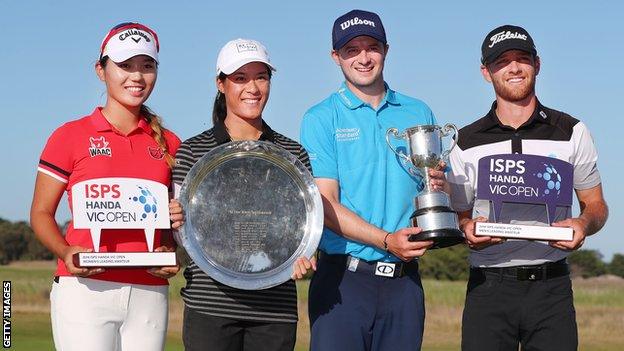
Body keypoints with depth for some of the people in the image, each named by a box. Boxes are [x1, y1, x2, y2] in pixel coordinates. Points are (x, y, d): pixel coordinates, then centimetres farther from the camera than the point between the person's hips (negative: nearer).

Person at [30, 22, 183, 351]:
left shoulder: (168, 143, 14)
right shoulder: (71, 135, 4)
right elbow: (41, 213, 6)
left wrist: (172, 253, 1)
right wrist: (66, 253, -13)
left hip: (149, 293, 3)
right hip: (84, 288, -3)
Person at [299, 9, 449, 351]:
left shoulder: (419, 114, 12)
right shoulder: (321, 118, 2)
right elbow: (325, 206, -6)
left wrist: (439, 187, -7)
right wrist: (386, 241, -19)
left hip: (404, 281, 3)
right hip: (343, 280, -3)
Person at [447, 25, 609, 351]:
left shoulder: (571, 132, 8)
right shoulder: (466, 143, 8)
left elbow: (595, 205, 13)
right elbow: (458, 216, 13)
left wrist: (583, 223, -10)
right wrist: (468, 229, -11)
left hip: (551, 285, 0)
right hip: (488, 285, 0)